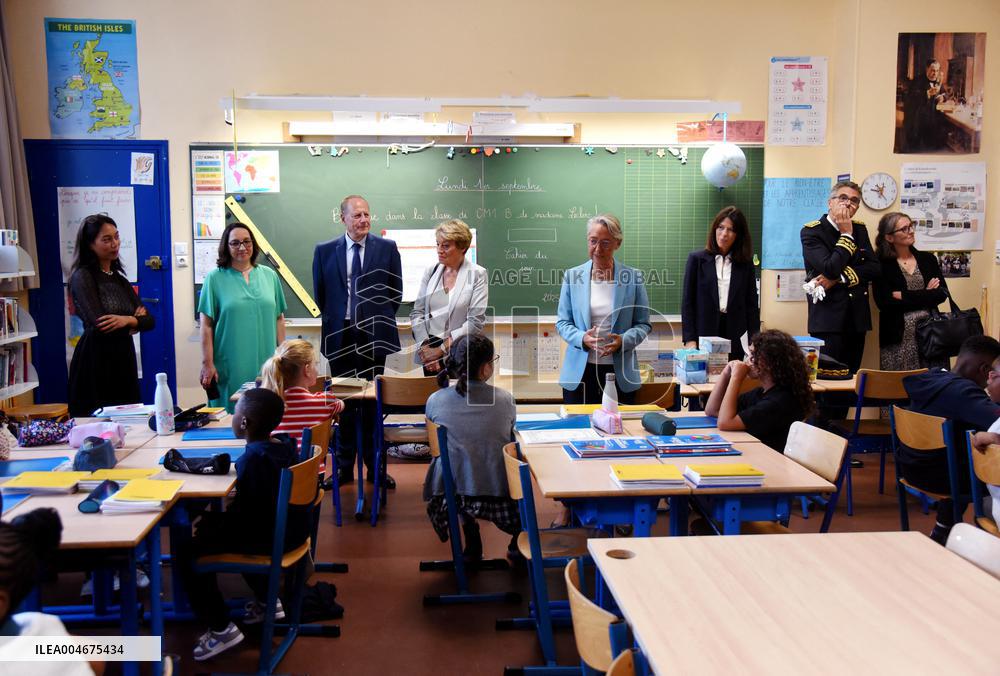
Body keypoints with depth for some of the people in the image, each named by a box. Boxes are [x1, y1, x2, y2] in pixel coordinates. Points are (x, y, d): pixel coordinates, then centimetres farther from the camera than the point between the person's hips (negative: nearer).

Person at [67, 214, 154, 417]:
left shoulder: (120, 279, 14)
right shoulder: (82, 277, -6)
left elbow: (148, 321, 5)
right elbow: (99, 325, -18)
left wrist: (127, 320, -15)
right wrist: (134, 321, -4)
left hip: (124, 361, 6)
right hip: (96, 362, -6)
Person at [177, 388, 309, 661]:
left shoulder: (253, 458, -24)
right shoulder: (284, 445, 1)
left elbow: (248, 513, -24)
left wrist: (213, 523, -9)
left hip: (270, 537, -9)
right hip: (291, 527, 9)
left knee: (188, 551, -3)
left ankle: (221, 628, 2)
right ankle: (266, 600, 34)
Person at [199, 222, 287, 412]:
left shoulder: (269, 276, 9)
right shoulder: (215, 279, 1)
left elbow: (279, 318, 11)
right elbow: (206, 325, -2)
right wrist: (207, 364, -6)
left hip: (265, 365, 3)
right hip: (230, 367, -2)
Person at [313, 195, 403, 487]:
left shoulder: (387, 248, 1)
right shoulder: (325, 251, 3)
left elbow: (395, 292, 6)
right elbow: (320, 293, 11)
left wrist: (379, 321, 6)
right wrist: (336, 320, 9)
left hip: (373, 337, 0)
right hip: (340, 337, 1)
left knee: (373, 402, 6)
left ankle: (375, 466, 16)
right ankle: (345, 467, 16)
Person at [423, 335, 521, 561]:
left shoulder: (435, 401, -5)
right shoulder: (504, 400, -7)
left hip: (449, 496, 2)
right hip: (498, 496, -1)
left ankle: (471, 543, 32)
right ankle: (518, 541, 36)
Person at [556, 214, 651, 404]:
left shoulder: (633, 278, 2)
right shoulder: (572, 276, 4)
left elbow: (643, 324, 4)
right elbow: (562, 323, 6)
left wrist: (623, 340, -15)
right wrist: (582, 338, -14)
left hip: (620, 373, 0)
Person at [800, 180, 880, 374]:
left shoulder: (860, 229, 13)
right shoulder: (811, 232, -5)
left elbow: (874, 268, 2)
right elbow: (830, 268, -19)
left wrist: (838, 278, -11)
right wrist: (846, 234, -9)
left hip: (857, 319, 5)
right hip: (828, 319, -5)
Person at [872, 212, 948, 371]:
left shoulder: (928, 259, 12)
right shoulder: (882, 265, 0)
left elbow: (942, 293, 2)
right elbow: (884, 303, -11)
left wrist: (904, 296, -7)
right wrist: (925, 295, -7)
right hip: (898, 337, -3)